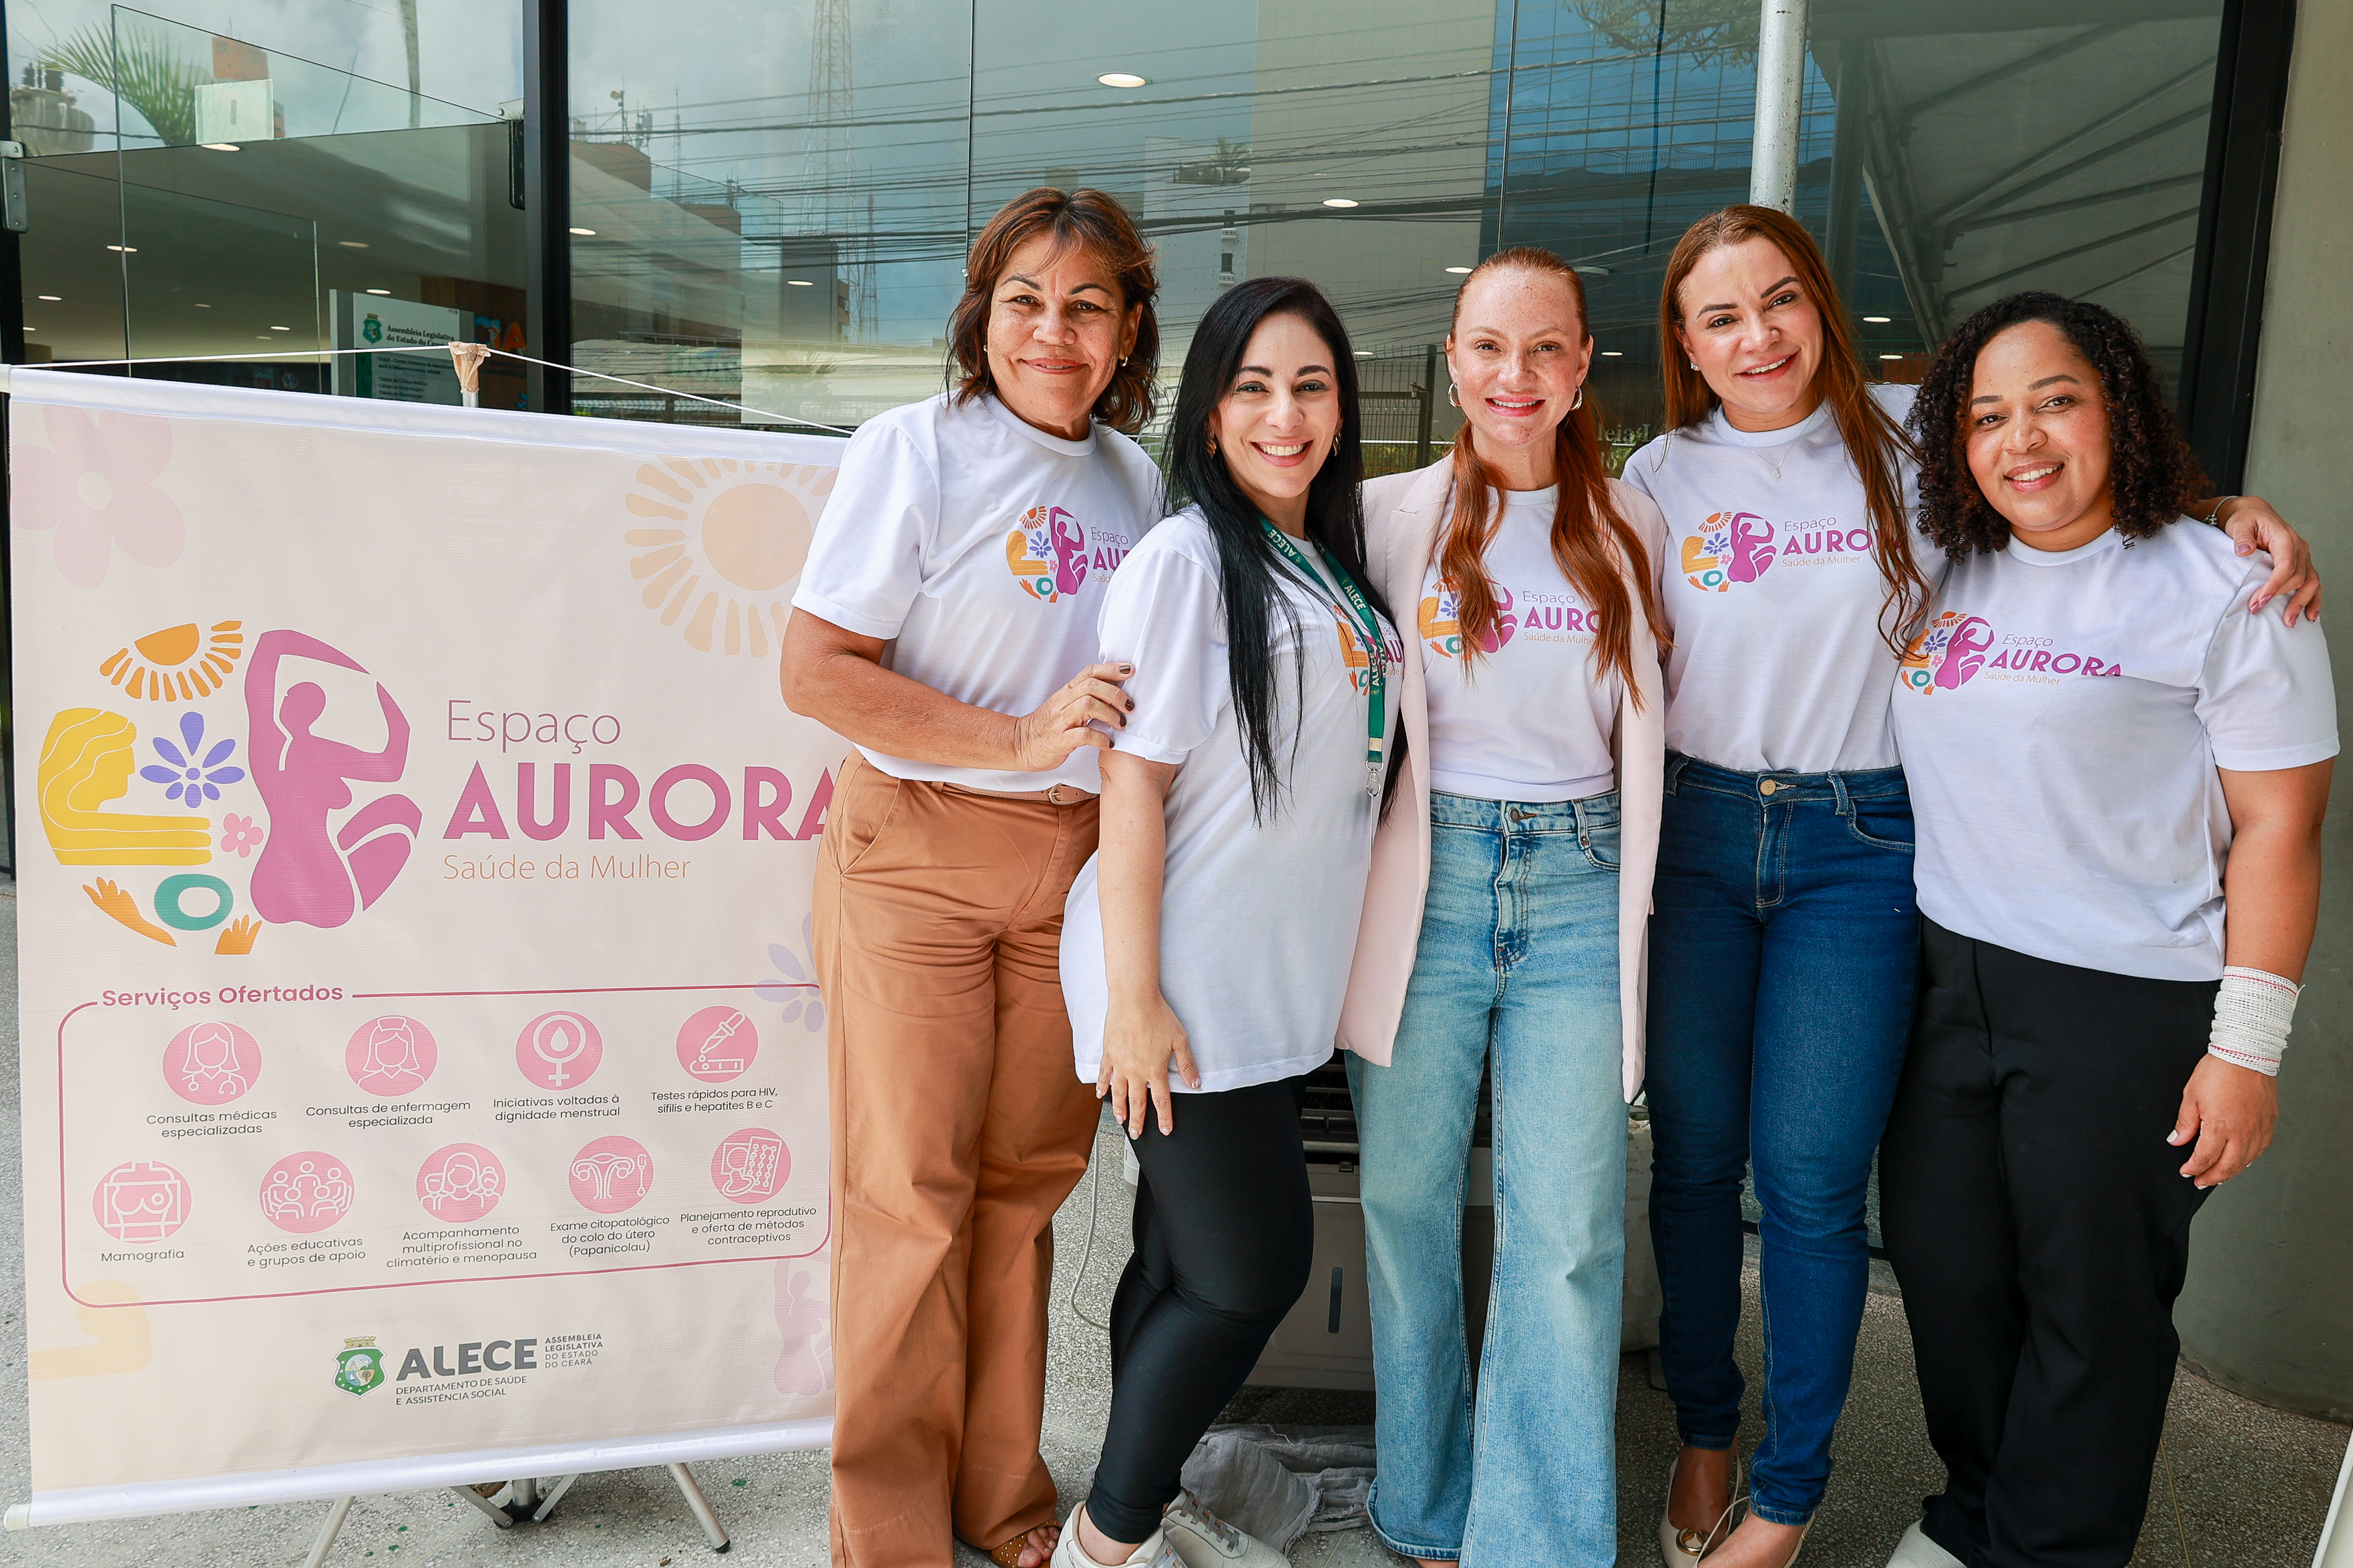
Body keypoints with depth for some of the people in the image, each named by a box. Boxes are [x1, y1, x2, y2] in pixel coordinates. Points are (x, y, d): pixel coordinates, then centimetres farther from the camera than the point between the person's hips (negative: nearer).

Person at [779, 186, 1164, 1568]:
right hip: (916, 852, -4)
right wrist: (1018, 742, -19)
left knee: (1029, 1180, 11)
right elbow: (816, 671, -13)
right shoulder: (916, 449, -7)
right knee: (911, 1192, 2)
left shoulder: (1136, 478, 10)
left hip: (1077, 861, 5)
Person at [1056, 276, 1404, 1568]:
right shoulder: (1184, 561, -12)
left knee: (1191, 1260, 16)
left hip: (1277, 983, 7)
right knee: (1253, 1274, -1)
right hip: (1187, 985, -7)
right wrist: (1134, 997, -19)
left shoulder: (1338, 573, 13)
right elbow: (1134, 784, -16)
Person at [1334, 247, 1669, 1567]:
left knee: (1571, 1236, -1)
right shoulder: (1390, 515, 3)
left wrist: (1632, 883, 10)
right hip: (1425, 877, 0)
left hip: (1579, 887, 1)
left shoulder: (1630, 522, 8)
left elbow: (1646, 716, 17)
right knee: (1409, 1205, 8)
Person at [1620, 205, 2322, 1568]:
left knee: (1810, 1175, 0)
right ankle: (1704, 1431, 32)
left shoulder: (1913, 437, 0)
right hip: (1695, 835, 2)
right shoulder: (1659, 478, 3)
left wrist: (2239, 514, -5)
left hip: (1861, 850, -1)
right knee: (1694, 1158, 9)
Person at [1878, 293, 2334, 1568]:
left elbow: (2280, 826, -9)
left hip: (2131, 1003, -5)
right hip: (1950, 975, 5)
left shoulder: (2225, 590, -8)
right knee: (1944, 1269, 16)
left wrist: (2246, 1047, -12)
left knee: (2091, 1304, 9)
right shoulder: (1944, 571, 7)